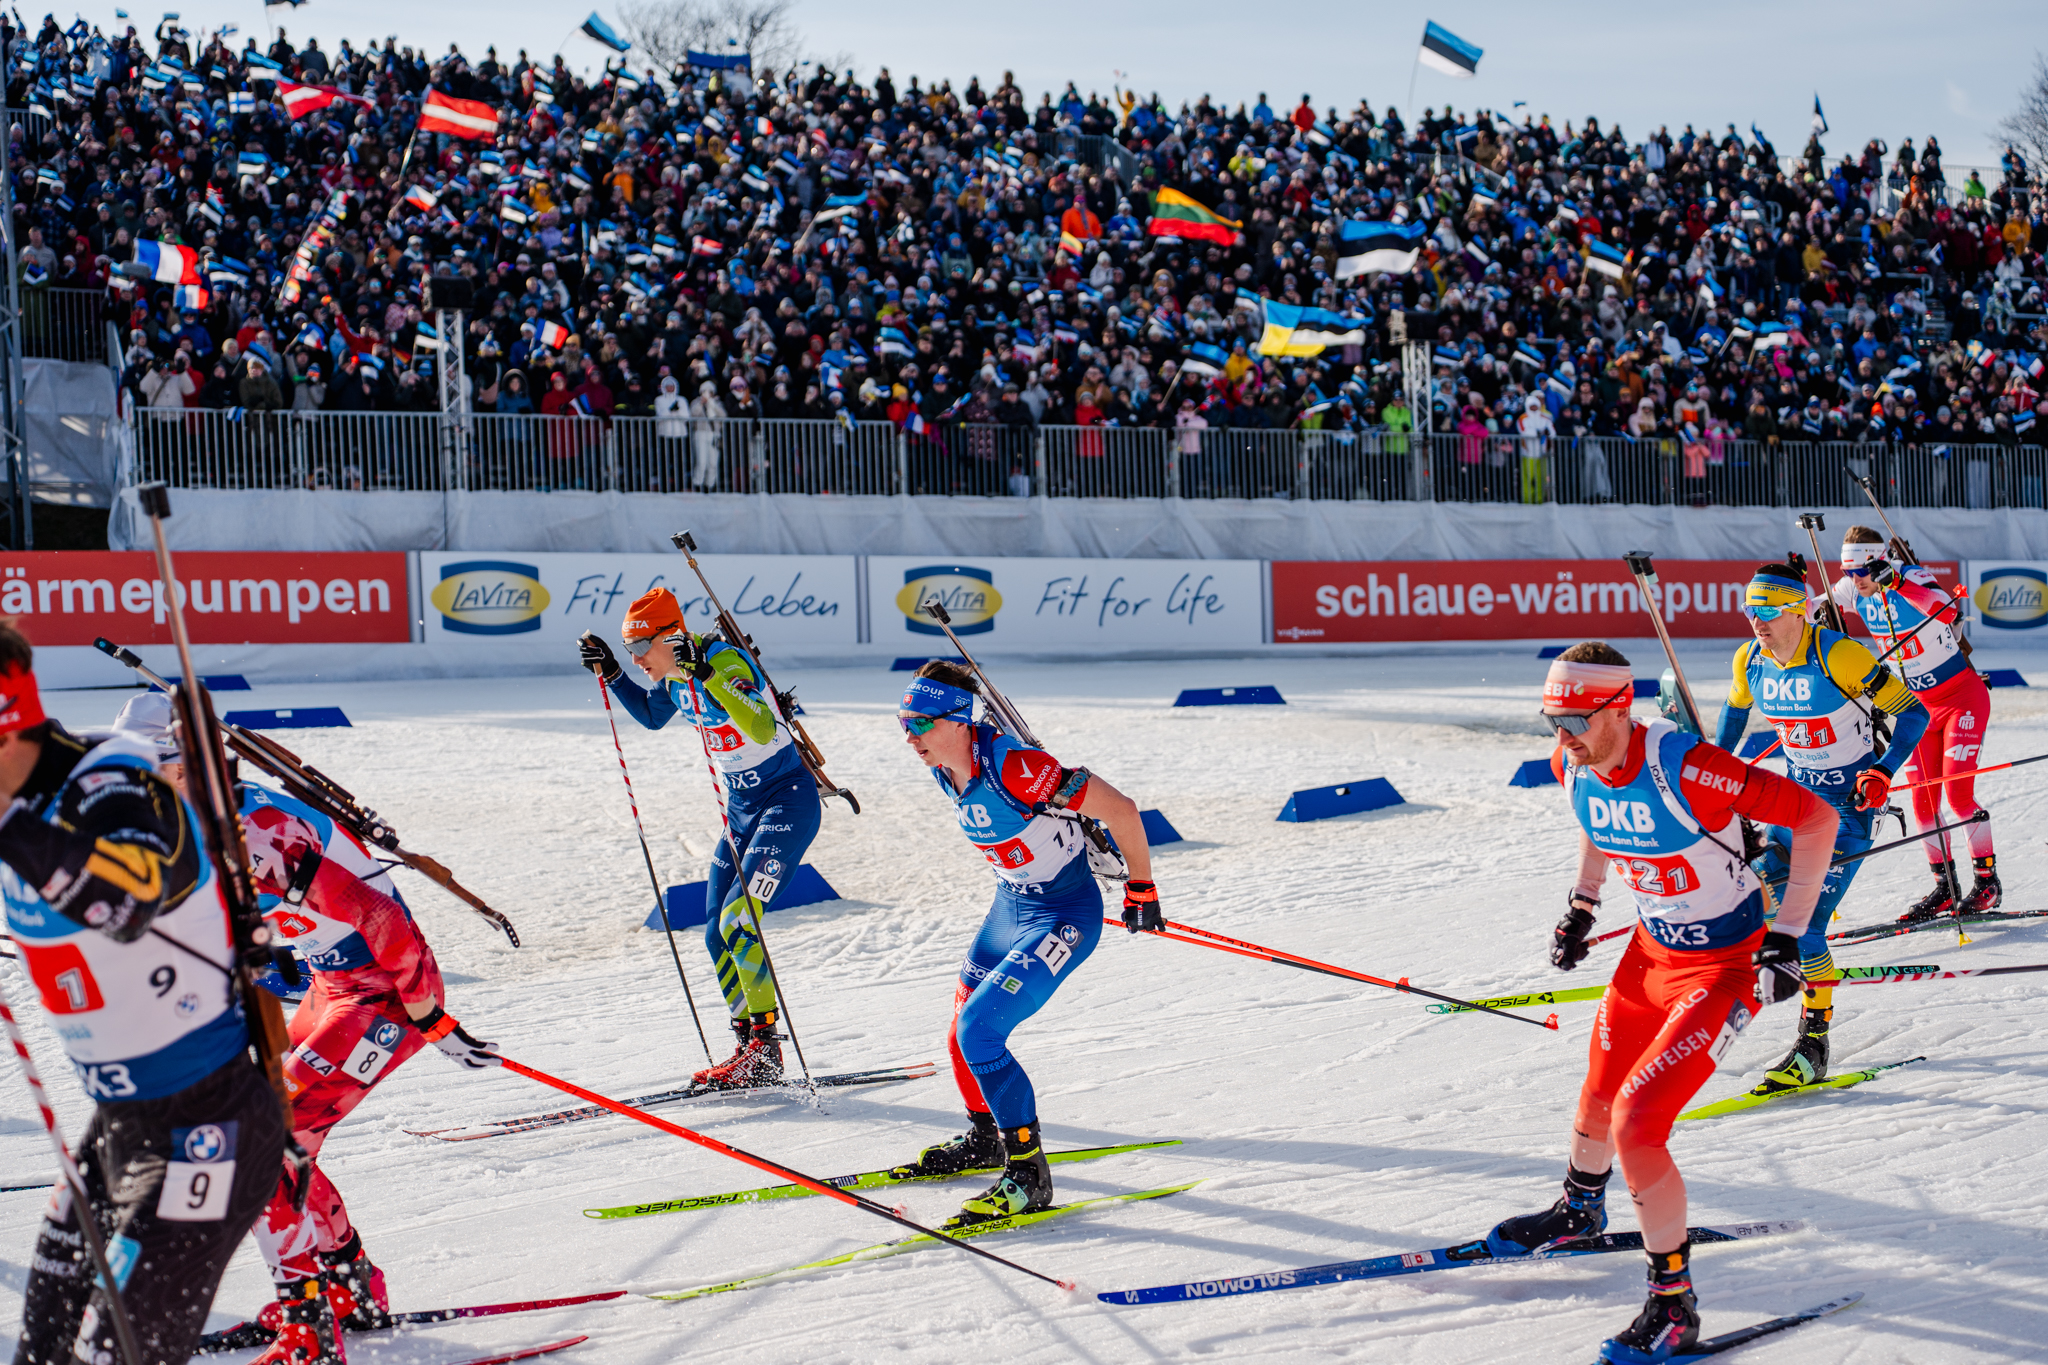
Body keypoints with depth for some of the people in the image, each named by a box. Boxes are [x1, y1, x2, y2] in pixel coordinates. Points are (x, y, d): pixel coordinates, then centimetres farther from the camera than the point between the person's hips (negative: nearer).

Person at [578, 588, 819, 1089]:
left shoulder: (725, 661, -22)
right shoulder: (673, 675, 3)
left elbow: (762, 729, -38)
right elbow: (651, 715, 25)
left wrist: (705, 675, -43)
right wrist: (610, 675, 12)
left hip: (788, 801, -9)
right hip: (742, 809, 9)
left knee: (738, 921, -19)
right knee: (718, 935, 5)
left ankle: (765, 1048, -13)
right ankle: (750, 1047, 12)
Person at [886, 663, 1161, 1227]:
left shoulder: (1012, 767, -30)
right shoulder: (945, 768, -4)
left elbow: (1119, 809, -24)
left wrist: (1140, 889, -11)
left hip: (1063, 916, -9)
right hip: (1010, 906, 9)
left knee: (978, 1031, -18)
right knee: (963, 1032, 16)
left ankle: (1028, 1174, -7)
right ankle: (984, 1139, 41)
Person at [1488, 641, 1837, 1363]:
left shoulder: (1684, 769, -33)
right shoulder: (1574, 767, -10)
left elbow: (1815, 817, -25)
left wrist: (1787, 939, -24)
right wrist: (1581, 905, 13)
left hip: (1724, 968, -7)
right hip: (1650, 951, 8)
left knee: (1636, 1125, -16)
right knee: (1601, 1091, 25)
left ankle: (1673, 1306, -2)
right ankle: (1579, 1210, 55)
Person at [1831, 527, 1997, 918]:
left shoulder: (1913, 577, -24)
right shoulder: (1854, 590, -5)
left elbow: (1947, 611, -43)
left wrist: (1896, 582, -52)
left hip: (1963, 698, -6)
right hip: (1921, 705, 6)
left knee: (1958, 793, -11)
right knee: (1923, 803, 3)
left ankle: (1987, 880, 3)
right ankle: (1945, 884, 15)